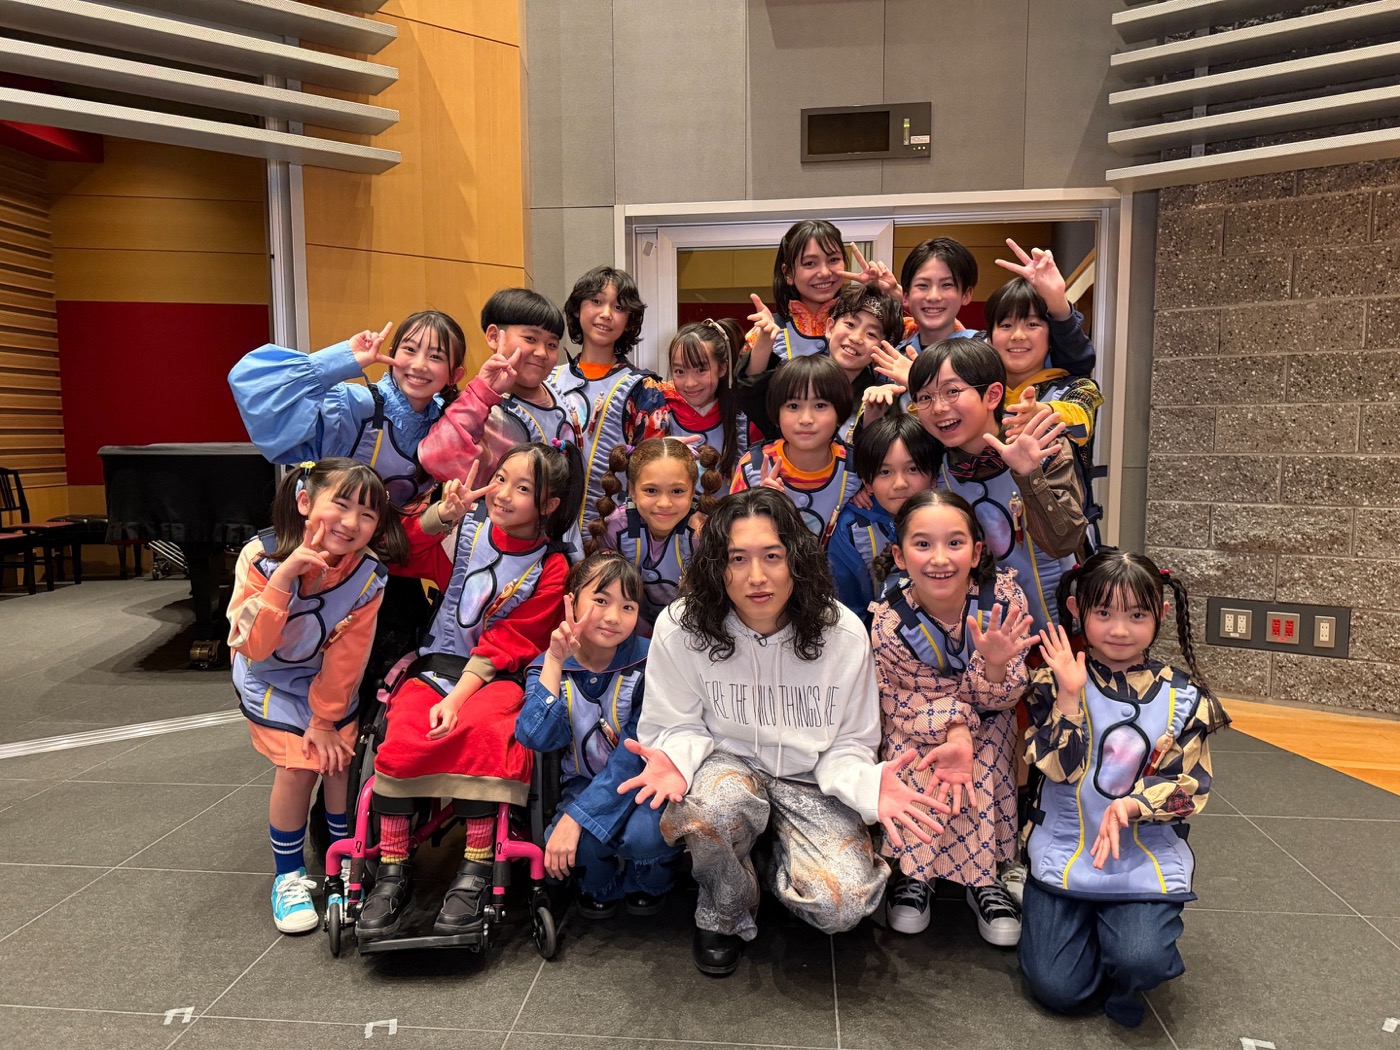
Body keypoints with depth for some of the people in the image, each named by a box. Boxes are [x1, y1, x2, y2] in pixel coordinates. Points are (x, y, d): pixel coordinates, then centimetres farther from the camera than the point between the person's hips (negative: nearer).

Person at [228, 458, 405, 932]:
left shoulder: (368, 576, -22)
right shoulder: (262, 556, -26)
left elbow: (346, 658, -13)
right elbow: (251, 647, -31)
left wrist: (325, 720, -8)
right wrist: (283, 577, -42)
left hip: (330, 683, 2)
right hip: (271, 680, -2)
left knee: (339, 759, -7)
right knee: (298, 765, -14)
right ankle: (289, 876, 8)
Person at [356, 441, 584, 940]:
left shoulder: (550, 568, -4)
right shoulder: (469, 527, 4)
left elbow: (506, 645, -9)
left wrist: (458, 698, -19)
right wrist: (443, 514, -19)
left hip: (498, 676, -3)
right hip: (437, 661, 3)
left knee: (481, 733, -33)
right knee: (402, 735, -24)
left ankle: (475, 873, -22)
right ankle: (391, 871, -11)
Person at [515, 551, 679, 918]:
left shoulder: (647, 661, -14)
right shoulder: (548, 665, -6)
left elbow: (638, 753, -19)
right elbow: (537, 738, -22)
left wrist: (576, 816, -27)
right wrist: (554, 662, -27)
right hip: (585, 784, 2)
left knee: (644, 834, -33)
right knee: (578, 844, -30)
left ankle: (649, 880, 6)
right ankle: (600, 885, 9)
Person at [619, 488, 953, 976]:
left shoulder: (843, 634, -15)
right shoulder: (680, 629, -17)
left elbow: (848, 744, -6)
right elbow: (679, 726, -5)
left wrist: (870, 784, -28)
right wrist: (674, 760, -29)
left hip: (811, 776, 1)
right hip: (728, 762, 0)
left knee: (843, 904, -22)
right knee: (713, 807, -37)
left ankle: (780, 864, 18)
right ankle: (724, 917, 0)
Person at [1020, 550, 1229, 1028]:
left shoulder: (1183, 696, -3)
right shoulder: (1055, 681, -7)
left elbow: (1190, 785, -4)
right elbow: (1059, 768, -15)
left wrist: (1131, 806, -22)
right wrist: (1070, 695, -25)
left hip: (1147, 852, 1)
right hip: (1065, 848, 0)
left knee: (1141, 961, -22)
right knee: (1056, 986, -5)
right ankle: (1083, 924, 28)